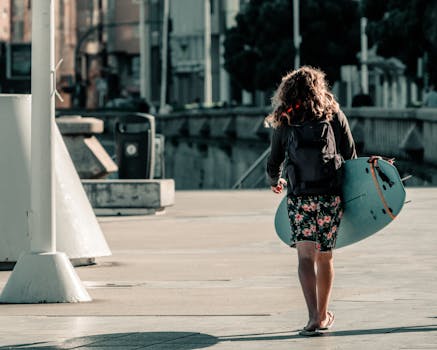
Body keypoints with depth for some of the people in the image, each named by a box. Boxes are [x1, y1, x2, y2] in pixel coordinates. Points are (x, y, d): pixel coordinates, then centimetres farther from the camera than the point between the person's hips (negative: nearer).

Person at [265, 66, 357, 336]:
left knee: (306, 256, -5)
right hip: (331, 195, 1)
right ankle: (323, 315, 26)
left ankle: (314, 317, -20)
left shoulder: (284, 123, 4)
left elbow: (273, 165, 9)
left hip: (300, 196, -1)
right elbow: (351, 156, 5)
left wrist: (275, 182, 31)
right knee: (325, 256, 14)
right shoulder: (334, 116, 5)